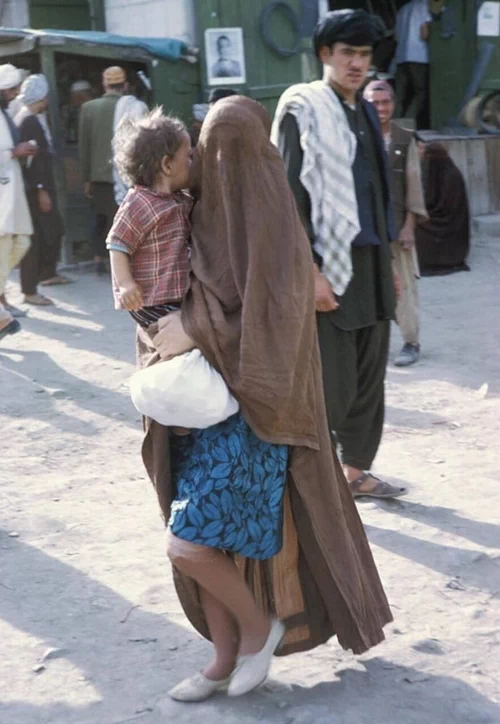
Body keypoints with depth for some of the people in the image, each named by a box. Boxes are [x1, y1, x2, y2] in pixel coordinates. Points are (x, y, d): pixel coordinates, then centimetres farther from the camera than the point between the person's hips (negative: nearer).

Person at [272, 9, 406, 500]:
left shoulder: (365, 112, 14)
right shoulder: (302, 109, -8)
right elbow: (287, 198, -13)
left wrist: (387, 263, 18)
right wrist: (310, 272, -18)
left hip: (371, 264, 7)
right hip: (329, 266, -7)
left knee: (368, 379, 12)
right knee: (332, 384, -5)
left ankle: (356, 471, 25)